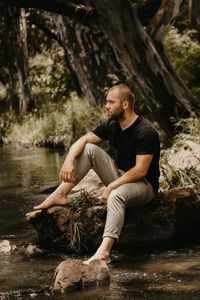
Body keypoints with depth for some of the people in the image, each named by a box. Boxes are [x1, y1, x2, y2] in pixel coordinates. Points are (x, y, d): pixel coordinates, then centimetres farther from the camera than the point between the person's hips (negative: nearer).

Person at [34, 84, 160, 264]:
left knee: (116, 195, -42)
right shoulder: (111, 125, 2)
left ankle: (104, 251, -57)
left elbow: (140, 171, -25)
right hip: (119, 176, 8)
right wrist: (69, 160, -19)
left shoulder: (145, 132, -21)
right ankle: (60, 195, -10)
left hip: (144, 184, -8)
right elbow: (83, 140, 1)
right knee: (89, 149, -7)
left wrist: (112, 186, -27)